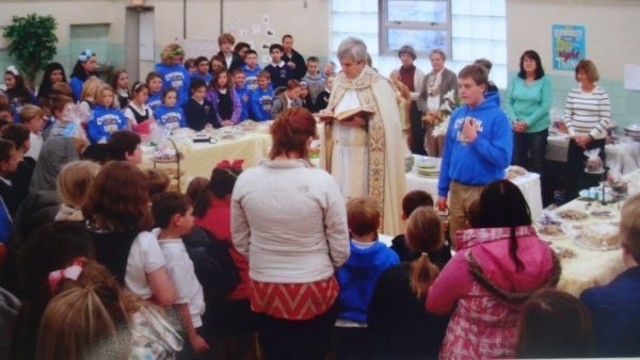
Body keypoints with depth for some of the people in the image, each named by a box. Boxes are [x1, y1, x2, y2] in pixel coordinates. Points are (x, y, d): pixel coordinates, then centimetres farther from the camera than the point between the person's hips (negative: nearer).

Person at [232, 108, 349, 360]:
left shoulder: (246, 180, -8)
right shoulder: (321, 181, -17)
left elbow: (239, 241, 4)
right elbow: (340, 248, -8)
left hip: (265, 288, 3)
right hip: (314, 289, -2)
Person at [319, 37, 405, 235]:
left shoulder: (378, 85, -9)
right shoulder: (340, 80, 8)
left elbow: (388, 122, -12)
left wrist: (362, 122, -23)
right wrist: (328, 114, -5)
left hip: (364, 154, -5)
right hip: (340, 151, 5)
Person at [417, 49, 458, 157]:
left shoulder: (451, 76, 2)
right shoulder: (427, 77, 19)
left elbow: (453, 97, -7)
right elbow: (421, 98, 14)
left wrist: (440, 112, -14)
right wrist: (427, 111, -5)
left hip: (444, 118, -5)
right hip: (429, 118, 5)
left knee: (443, 153, -8)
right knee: (431, 153, 5)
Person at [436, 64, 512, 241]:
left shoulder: (497, 117, -11)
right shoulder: (457, 114, 6)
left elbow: (503, 158, -18)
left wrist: (475, 139, -19)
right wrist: (442, 190, 12)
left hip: (484, 191, -5)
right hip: (457, 188, 5)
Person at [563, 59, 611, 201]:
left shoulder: (602, 94, -7)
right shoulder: (573, 93, 4)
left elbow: (605, 120, -8)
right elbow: (567, 115, 6)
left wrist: (590, 136, -13)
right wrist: (574, 134, -7)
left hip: (596, 141, -3)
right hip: (576, 141, 3)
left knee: (593, 176, 0)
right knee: (571, 174, 7)